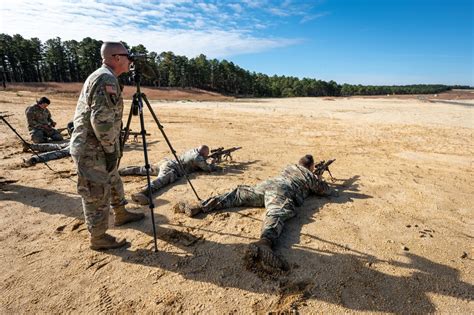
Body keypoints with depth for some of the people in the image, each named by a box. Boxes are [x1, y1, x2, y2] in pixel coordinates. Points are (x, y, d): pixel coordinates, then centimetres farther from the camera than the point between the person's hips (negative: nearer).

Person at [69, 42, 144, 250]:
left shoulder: (99, 76, 15)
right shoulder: (107, 79, -18)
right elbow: (101, 119, -27)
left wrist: (111, 148, 21)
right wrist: (111, 150, -19)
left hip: (96, 147, 10)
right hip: (93, 150, -10)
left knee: (113, 181, 24)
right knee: (98, 194, 3)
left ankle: (121, 214, 43)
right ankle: (98, 238, 19)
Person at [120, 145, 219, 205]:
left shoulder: (192, 151, 21)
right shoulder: (198, 158, -5)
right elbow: (208, 168, -4)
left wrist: (206, 163, 33)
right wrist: (215, 166, 16)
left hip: (165, 162, 10)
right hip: (170, 168, -10)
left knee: (141, 170, 17)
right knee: (160, 181, -34)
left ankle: (119, 171, 22)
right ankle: (141, 193, -60)